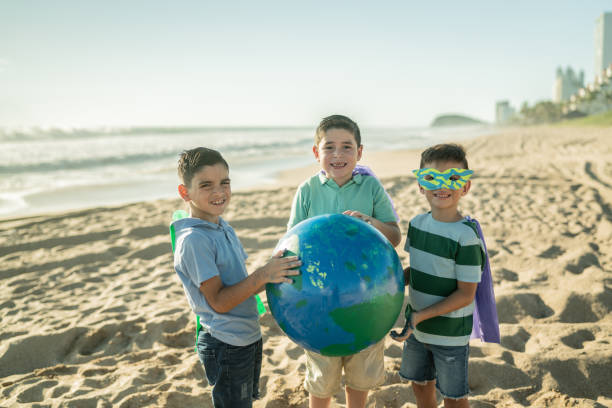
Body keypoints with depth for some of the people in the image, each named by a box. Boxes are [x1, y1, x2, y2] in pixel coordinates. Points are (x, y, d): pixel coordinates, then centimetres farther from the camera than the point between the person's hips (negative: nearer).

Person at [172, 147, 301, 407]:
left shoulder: (224, 228, 6)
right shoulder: (193, 240, -22)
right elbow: (219, 301, -22)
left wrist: (274, 276, -4)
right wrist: (263, 275, -29)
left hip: (249, 337, 8)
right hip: (226, 348, -8)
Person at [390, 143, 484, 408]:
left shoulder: (466, 235, -22)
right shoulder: (417, 224, -3)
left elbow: (465, 294, -20)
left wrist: (421, 316, -24)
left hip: (450, 333, -5)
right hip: (417, 327, 6)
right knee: (420, 385, 23)